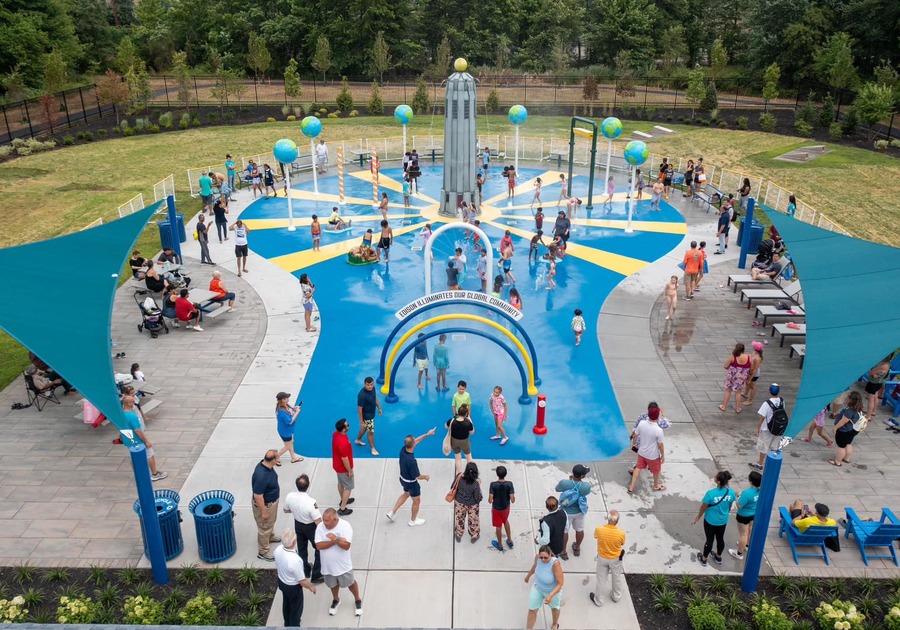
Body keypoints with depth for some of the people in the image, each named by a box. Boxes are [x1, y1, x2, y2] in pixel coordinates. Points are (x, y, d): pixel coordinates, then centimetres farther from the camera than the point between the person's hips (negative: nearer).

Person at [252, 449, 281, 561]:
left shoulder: (266, 464, -13)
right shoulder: (261, 476, -41)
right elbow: (258, 496, -31)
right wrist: (264, 511, -20)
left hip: (272, 501, 9)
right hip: (265, 504, -9)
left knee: (271, 521, 33)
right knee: (264, 528, 12)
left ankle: (270, 536, 58)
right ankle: (263, 552, 31)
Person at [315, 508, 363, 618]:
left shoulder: (345, 526, -24)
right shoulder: (320, 526, -16)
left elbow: (346, 546, -26)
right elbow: (319, 546, -21)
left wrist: (336, 539, -40)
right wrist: (335, 541, -27)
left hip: (343, 564, -3)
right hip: (328, 564, 3)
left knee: (350, 583, 18)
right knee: (333, 584, 26)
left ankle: (358, 601, 42)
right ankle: (336, 600, 52)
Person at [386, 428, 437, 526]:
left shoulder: (403, 450, -20)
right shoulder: (412, 461, -41)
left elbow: (416, 441, -2)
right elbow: (417, 476, -27)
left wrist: (427, 434, 2)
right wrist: (426, 477, -7)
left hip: (403, 479, 7)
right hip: (411, 483, -7)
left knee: (406, 494, 35)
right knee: (416, 501, 20)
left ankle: (392, 513, 38)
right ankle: (413, 521, 41)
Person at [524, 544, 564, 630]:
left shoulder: (555, 564, -40)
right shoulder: (537, 557, -25)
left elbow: (560, 583, -32)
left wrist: (551, 595, -42)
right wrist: (528, 576, 17)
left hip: (553, 591, -3)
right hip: (538, 588, 3)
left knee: (554, 608, 28)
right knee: (532, 610, 9)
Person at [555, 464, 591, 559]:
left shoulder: (564, 483, -32)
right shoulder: (586, 486, -30)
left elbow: (557, 489, -9)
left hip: (566, 512, -1)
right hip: (579, 511, 2)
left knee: (564, 531, 20)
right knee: (580, 530, 27)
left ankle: (563, 552, 36)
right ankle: (577, 548, 49)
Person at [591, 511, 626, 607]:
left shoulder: (599, 530, -29)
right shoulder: (621, 533, -31)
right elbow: (622, 544, -8)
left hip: (602, 558, 0)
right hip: (616, 559, 0)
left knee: (600, 579, 21)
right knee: (616, 578, 27)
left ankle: (598, 600, 38)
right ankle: (616, 596, 50)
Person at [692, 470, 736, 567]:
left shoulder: (711, 493, -31)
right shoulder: (731, 492, -18)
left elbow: (703, 508, -17)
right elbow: (729, 507, 0)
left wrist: (697, 518, 1)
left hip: (710, 521, -4)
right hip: (723, 521, 4)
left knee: (709, 540, 14)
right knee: (720, 539, 24)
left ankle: (704, 559, 34)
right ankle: (718, 557, 45)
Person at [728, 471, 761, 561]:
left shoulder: (747, 493, -38)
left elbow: (739, 506, -29)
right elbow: (758, 502, 2)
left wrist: (739, 497, -13)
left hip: (744, 516, -7)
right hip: (754, 514, 7)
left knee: (743, 534, 10)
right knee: (750, 530, 29)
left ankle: (739, 554, 27)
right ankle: (747, 546, 54)